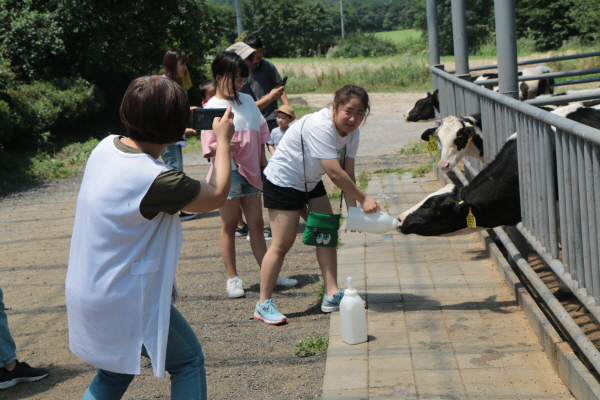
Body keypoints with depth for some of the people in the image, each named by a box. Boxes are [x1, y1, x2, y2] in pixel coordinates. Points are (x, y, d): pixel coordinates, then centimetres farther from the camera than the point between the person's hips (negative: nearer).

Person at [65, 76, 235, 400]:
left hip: (85, 293, 8)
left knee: (117, 370, 27)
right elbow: (217, 195, -11)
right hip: (126, 303, -8)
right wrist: (223, 140, 1)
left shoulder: (105, 147, -5)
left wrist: (177, 127, 19)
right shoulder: (155, 180, -28)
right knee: (188, 361, 12)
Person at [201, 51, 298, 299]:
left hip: (250, 171, 5)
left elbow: (260, 133, 16)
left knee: (256, 224, 10)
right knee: (229, 225, 4)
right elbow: (209, 148, -11)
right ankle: (232, 278, 12)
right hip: (228, 171, -5)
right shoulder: (212, 108, -7)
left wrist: (264, 163, 13)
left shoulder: (247, 101, 10)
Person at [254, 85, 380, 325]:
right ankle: (263, 305, 3)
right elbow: (335, 174, -36)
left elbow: (348, 173, -8)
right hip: (282, 182, -9)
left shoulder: (351, 132, -5)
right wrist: (363, 199, -30)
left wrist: (352, 209, -19)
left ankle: (332, 295, 9)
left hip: (311, 183, 9)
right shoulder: (320, 127, -32)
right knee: (282, 243, -7)